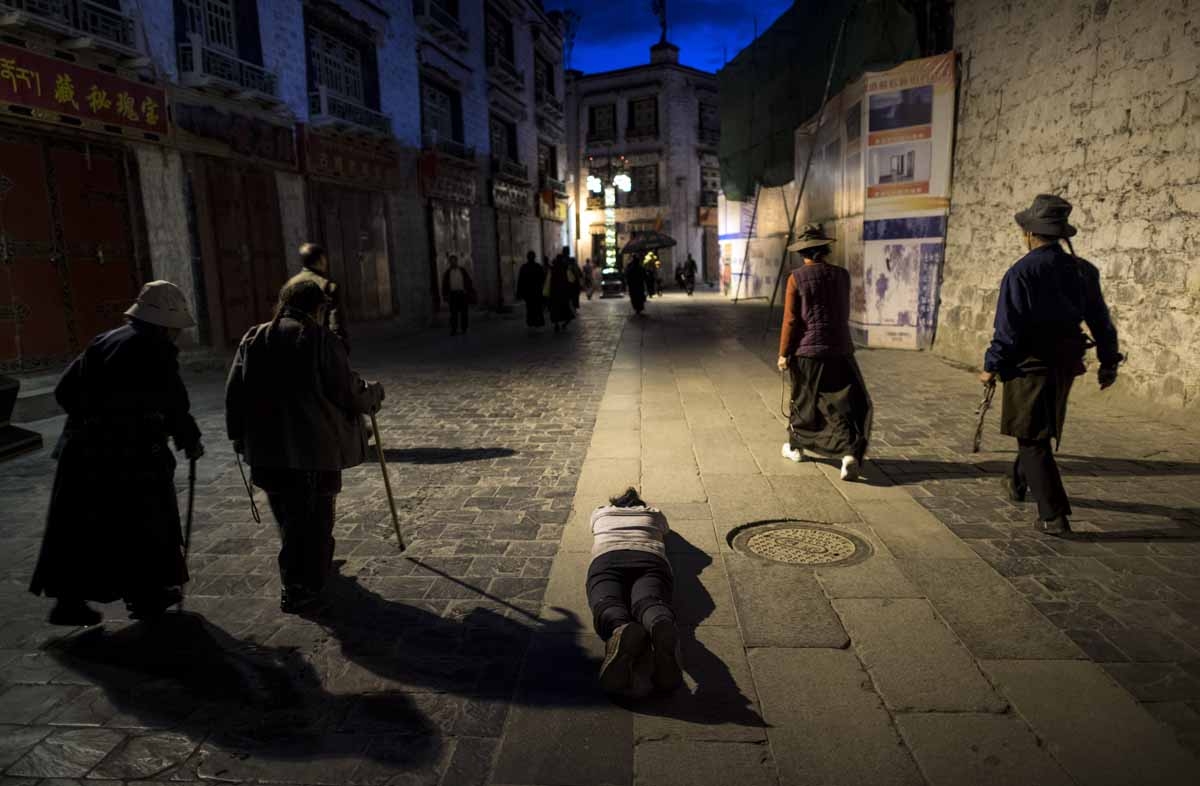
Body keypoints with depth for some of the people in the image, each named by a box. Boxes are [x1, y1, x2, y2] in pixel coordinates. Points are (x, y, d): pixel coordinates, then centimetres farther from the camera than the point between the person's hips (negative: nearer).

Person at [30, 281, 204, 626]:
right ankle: (146, 595, 21)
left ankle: (69, 599, 17)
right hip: (132, 455, -7)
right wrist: (190, 441, 4)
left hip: (83, 452, 7)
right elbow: (174, 405, -10)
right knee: (145, 525, 9)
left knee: (81, 527, 13)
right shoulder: (157, 351, -11)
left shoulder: (103, 342, 11)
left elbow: (64, 390, 13)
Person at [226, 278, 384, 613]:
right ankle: (301, 589, 8)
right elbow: (347, 392, -8)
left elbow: (234, 393, 9)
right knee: (314, 519, 6)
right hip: (315, 448, -5)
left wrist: (239, 436, 18)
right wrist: (373, 393, 12)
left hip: (266, 450, 6)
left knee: (288, 518, 21)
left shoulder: (253, 339, 7)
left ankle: (317, 564, 40)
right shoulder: (320, 339, -8)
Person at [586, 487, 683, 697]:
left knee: (607, 603, -28)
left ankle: (622, 631, -66)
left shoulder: (600, 512, 39)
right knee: (650, 600, -29)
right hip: (651, 558, 0)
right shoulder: (654, 513, 38)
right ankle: (662, 626, -67)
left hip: (607, 557, 0)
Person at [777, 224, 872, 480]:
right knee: (845, 404, 1)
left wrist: (784, 353, -2)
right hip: (840, 350, 2)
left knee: (803, 399, 16)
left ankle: (795, 446, 32)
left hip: (807, 350, -2)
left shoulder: (797, 278, -7)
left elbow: (791, 319, -8)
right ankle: (850, 452, -16)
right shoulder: (842, 275, 4)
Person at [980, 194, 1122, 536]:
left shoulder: (1020, 273, -15)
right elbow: (1100, 320, 8)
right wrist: (1108, 361, 16)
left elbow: (1007, 328, -17)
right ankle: (1018, 482, 44)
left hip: (1030, 365, -7)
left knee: (1033, 439, 0)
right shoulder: (1082, 270, 5)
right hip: (1064, 364, 7)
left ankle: (1054, 516, -2)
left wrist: (991, 366, -8)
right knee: (1041, 430, 24)